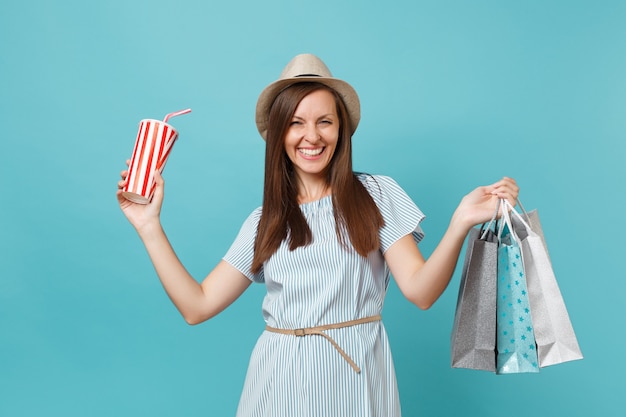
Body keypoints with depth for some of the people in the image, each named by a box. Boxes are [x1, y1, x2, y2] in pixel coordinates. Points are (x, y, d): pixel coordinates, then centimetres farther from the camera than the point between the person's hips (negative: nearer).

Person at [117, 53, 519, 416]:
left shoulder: (376, 194, 0)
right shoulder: (263, 222, 7)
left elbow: (421, 291, -8)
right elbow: (197, 306, 2)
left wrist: (460, 223, -24)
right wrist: (150, 226, -1)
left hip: (356, 376, -2)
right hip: (282, 383, 2)